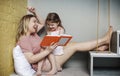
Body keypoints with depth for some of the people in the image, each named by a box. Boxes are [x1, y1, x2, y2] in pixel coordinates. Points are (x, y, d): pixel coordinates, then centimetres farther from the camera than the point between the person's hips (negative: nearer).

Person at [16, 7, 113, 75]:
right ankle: (104, 40, -2)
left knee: (71, 43, 2)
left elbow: (42, 23, 26)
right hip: (45, 64, -10)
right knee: (75, 46, -12)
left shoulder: (33, 34, 10)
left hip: (49, 57, 10)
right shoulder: (23, 40, -17)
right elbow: (30, 59, -25)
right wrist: (48, 50, -29)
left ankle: (99, 46, 3)